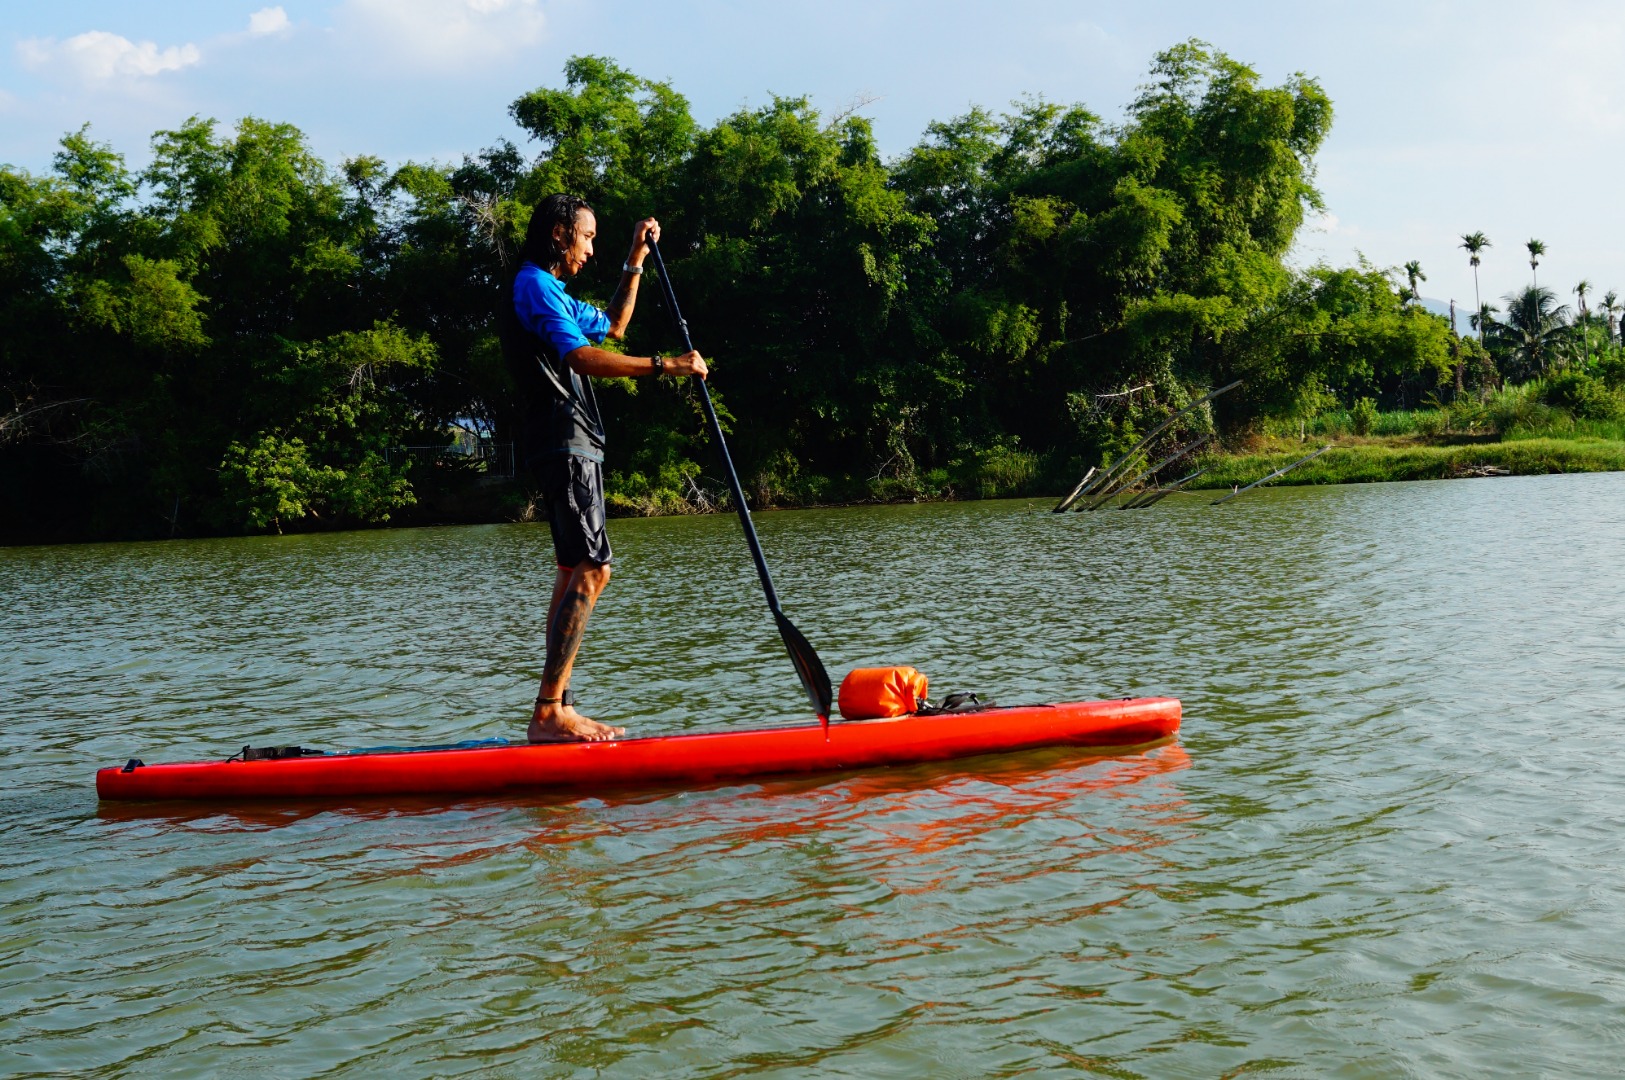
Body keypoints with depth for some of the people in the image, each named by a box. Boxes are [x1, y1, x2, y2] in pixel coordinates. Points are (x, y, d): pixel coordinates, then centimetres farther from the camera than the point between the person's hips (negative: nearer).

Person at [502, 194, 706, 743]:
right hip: (564, 444, -11)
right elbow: (582, 358, -23)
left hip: (569, 446, 11)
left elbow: (612, 326, 37)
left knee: (575, 572, 8)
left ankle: (559, 710, 7)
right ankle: (547, 713, -20)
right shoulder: (535, 285, -10)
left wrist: (635, 260, 30)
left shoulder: (551, 294, 24)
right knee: (591, 569, -17)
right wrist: (664, 365, -25)